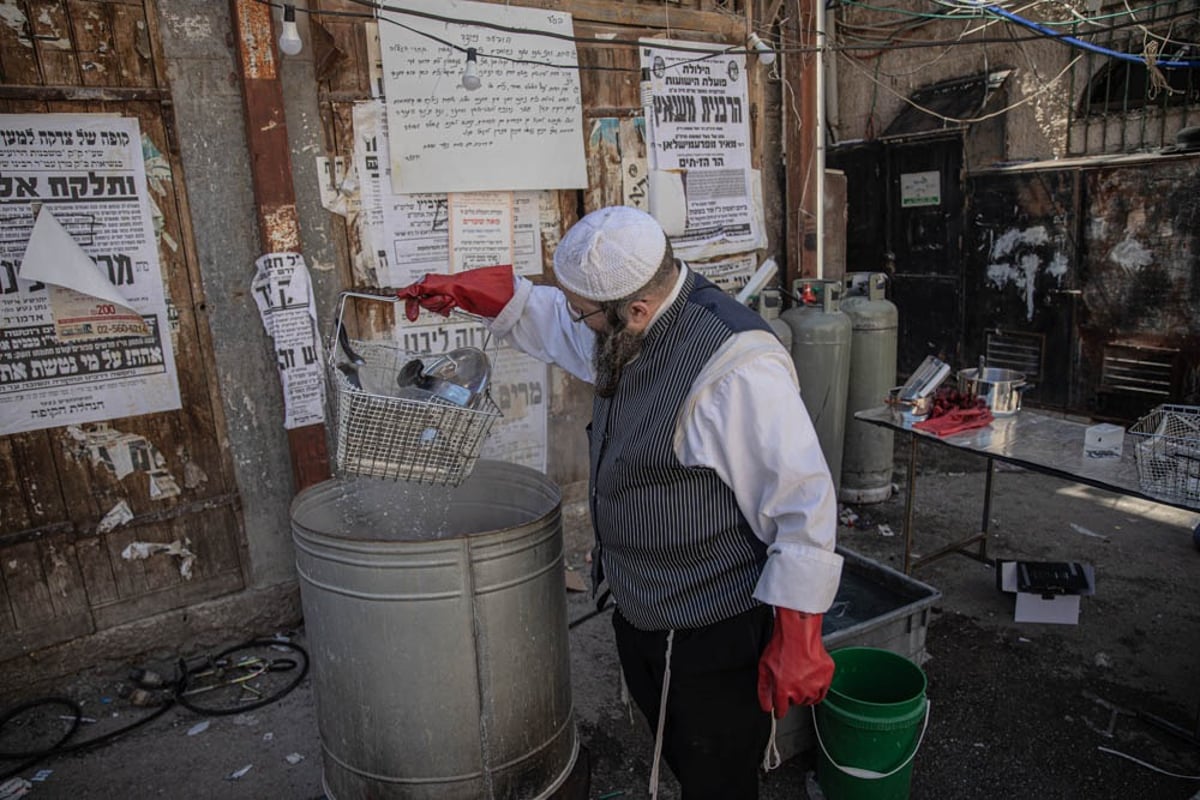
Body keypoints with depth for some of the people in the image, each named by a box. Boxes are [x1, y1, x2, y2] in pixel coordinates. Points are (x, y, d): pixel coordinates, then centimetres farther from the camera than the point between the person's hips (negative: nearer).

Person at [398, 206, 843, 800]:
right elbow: (553, 323, 19)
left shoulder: (735, 368, -30)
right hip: (639, 612, 9)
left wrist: (797, 641, -20)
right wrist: (471, 293, 8)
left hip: (714, 634, -8)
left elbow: (803, 499, -26)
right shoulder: (631, 327, -2)